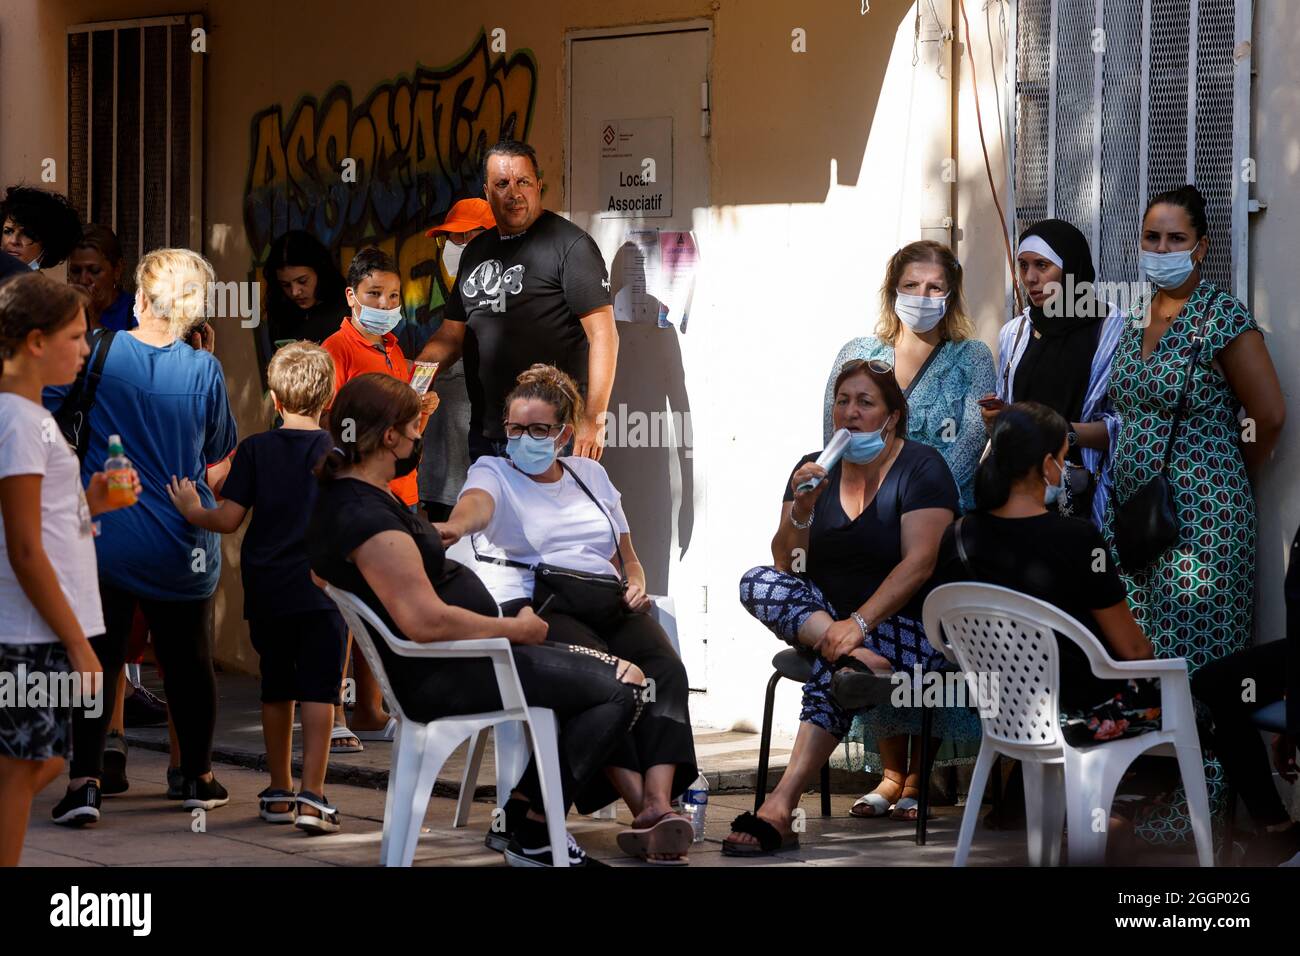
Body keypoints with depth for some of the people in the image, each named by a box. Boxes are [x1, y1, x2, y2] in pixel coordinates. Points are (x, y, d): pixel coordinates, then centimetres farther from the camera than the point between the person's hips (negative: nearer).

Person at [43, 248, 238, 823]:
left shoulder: (97, 354, -9)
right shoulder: (204, 370, -6)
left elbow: (45, 411, 1)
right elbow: (218, 456, 4)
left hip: (104, 533, -1)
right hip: (182, 543, 1)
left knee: (96, 657, 4)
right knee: (188, 660, 14)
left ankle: (85, 779, -5)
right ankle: (197, 776, 26)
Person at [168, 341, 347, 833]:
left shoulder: (255, 450, -1)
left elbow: (229, 519, -4)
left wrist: (192, 511, 14)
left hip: (266, 590, 2)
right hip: (322, 589, -2)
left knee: (276, 691, 15)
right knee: (319, 693, -2)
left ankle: (279, 792, 23)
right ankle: (311, 796, -10)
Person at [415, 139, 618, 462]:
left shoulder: (569, 245, -7)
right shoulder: (476, 251, 16)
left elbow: (603, 335, -11)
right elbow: (452, 334, 21)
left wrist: (594, 420, -18)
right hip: (485, 433, 7)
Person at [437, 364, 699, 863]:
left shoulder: (590, 474, 26)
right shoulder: (493, 472, 12)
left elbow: (628, 558, 31)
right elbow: (477, 505, -15)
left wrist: (636, 586, 7)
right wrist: (454, 526, -39)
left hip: (610, 603, 4)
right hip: (538, 605, -4)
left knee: (665, 668, -28)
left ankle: (659, 805, -44)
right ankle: (642, 809, -41)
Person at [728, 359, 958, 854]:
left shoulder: (921, 468, -5)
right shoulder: (815, 468, 10)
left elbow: (919, 564, -16)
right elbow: (786, 565, 4)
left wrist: (858, 623, -26)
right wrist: (801, 509, -15)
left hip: (909, 624, -5)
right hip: (827, 618, 5)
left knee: (829, 672, -34)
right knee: (758, 583, -21)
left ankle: (780, 808, -41)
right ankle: (862, 661, -38)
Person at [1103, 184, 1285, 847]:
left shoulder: (1222, 319, -10)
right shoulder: (1135, 320, 12)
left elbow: (1270, 417, -10)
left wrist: (1231, 480, 2)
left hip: (1201, 516, -7)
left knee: (1194, 656, -4)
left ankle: (1198, 802, 3)